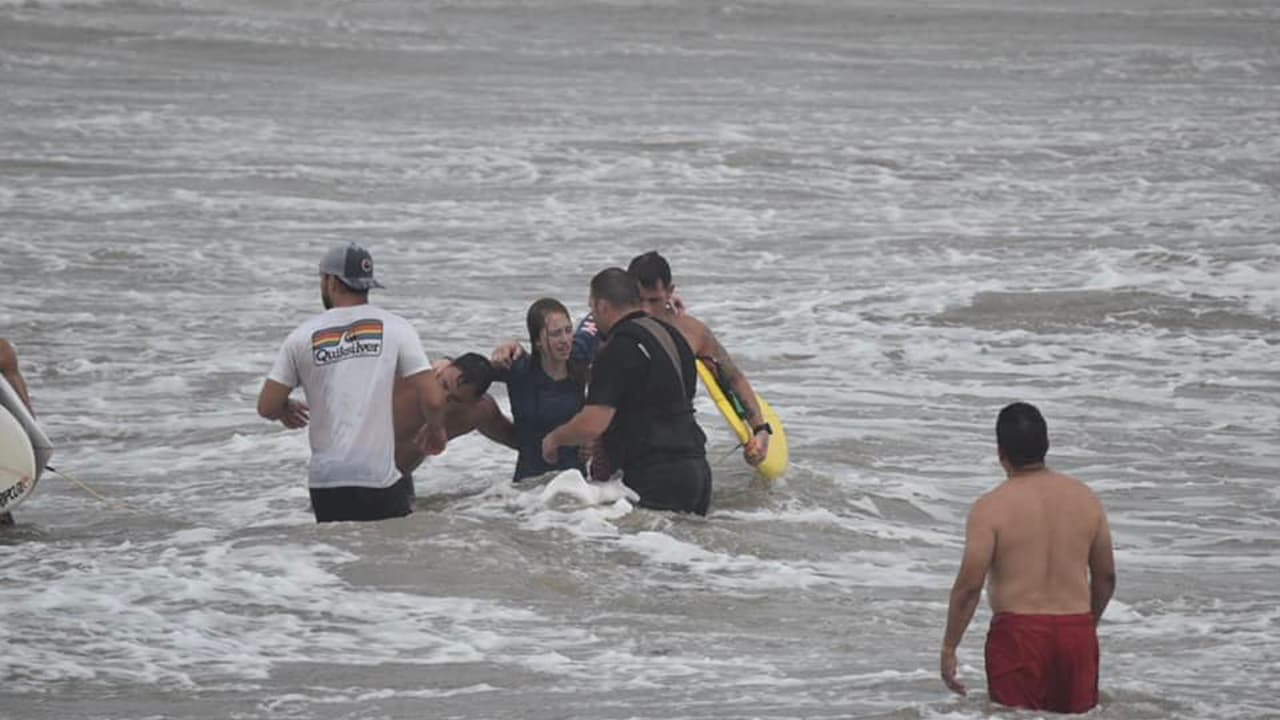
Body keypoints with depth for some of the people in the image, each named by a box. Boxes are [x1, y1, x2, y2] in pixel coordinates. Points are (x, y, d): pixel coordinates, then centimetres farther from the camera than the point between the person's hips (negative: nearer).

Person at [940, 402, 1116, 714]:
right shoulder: (1085, 498, 7)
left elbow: (969, 585, -11)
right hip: (1077, 631, 4)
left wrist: (948, 647, -1)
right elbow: (1106, 576, 14)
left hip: (1018, 630, -4)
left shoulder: (991, 507, -8)